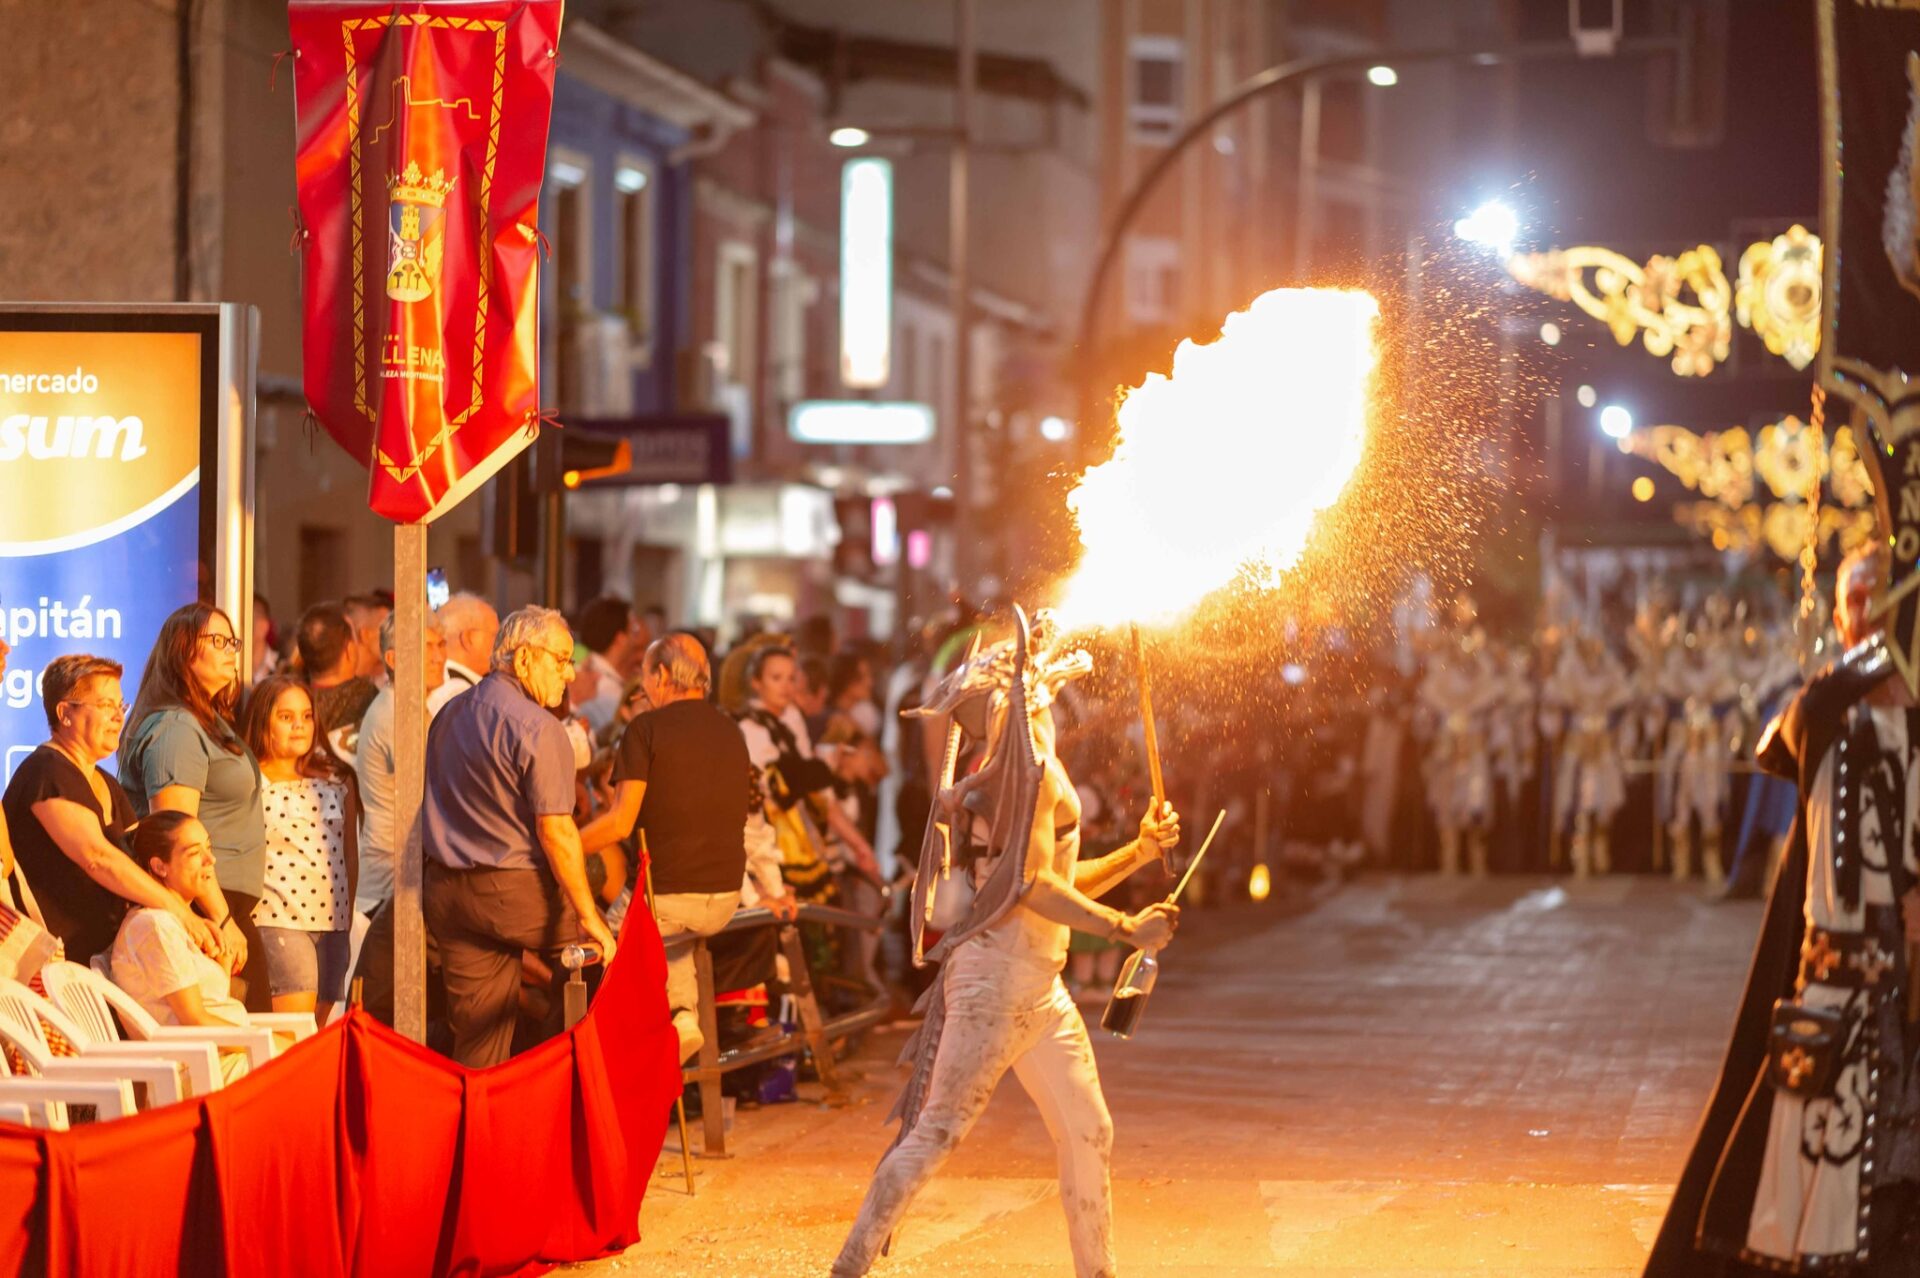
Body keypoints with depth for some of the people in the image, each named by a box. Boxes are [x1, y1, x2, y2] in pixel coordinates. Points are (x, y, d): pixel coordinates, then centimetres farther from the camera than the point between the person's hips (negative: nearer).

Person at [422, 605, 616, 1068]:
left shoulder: (448, 715, 14)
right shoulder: (536, 727, -13)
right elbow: (555, 829, -17)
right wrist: (588, 916, -15)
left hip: (445, 890, 7)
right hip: (514, 890, -7)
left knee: (477, 1039, 7)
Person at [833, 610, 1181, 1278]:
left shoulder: (1021, 770, 19)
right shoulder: (1031, 763, -11)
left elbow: (1061, 884, 22)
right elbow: (1031, 885, -19)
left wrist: (1140, 852, 16)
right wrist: (1127, 928, -15)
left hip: (1038, 989, 10)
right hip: (999, 976, -10)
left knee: (1088, 1134, 10)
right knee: (938, 1131, -9)